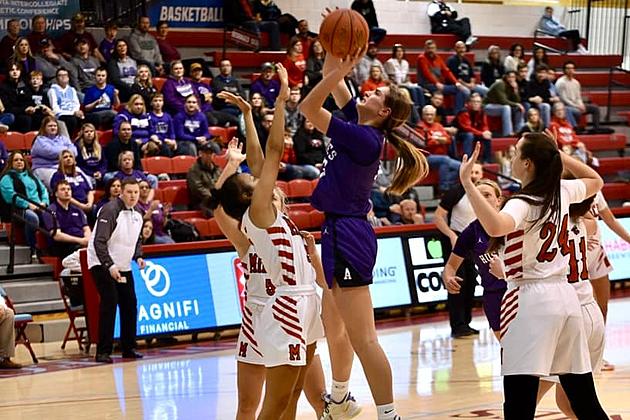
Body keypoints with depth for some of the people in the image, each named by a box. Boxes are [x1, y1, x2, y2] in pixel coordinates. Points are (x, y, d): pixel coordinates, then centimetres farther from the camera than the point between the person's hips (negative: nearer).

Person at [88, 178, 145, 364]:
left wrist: (138, 257, 3)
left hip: (123, 267, 8)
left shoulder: (137, 215, 7)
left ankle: (128, 348, 17)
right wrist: (110, 266, -33)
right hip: (103, 265, -8)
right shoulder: (110, 211, -18)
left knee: (130, 305, 6)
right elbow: (99, 242, -25)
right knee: (109, 303, -16)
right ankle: (103, 352, -14)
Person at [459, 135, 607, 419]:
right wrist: (558, 155, 22)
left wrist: (466, 183, -33)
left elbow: (495, 227, -37)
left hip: (531, 299, -8)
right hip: (566, 296, 8)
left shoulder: (523, 203, -13)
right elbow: (596, 181, 30)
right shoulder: (562, 192, 7)